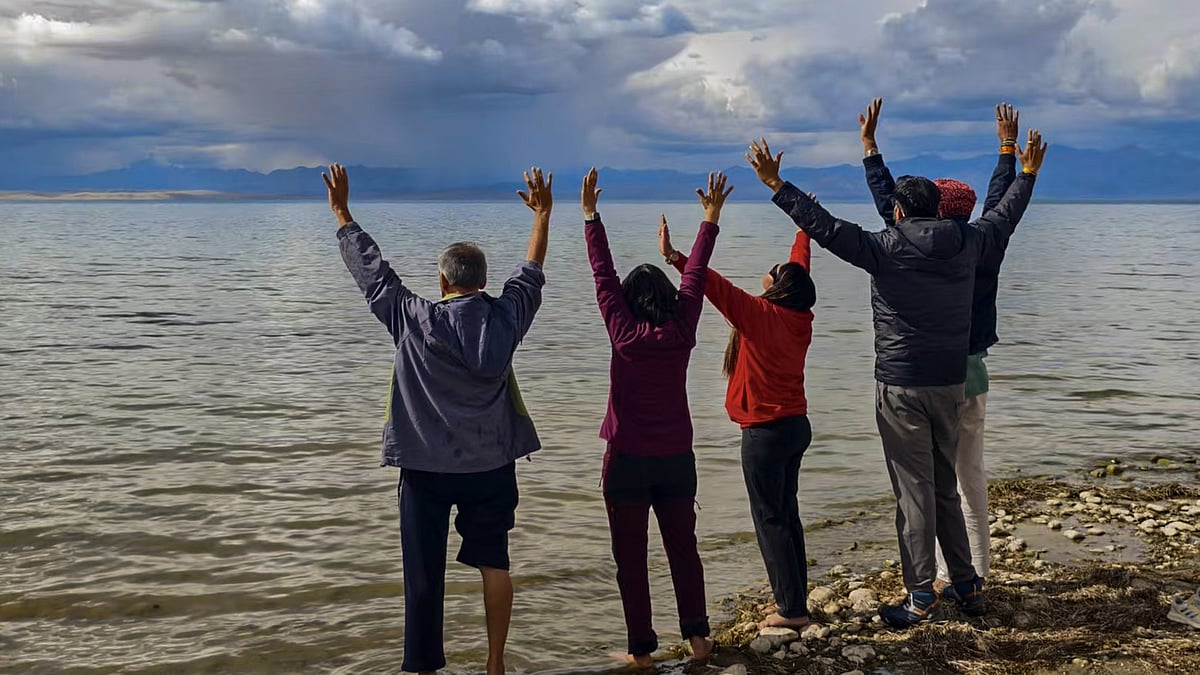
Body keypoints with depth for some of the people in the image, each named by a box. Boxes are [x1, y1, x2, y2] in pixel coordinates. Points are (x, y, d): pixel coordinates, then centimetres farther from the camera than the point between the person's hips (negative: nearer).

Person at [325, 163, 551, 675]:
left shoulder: (415, 321, -11)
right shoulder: (504, 319, -5)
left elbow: (372, 272, -3)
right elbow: (530, 274, 11)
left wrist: (342, 213, 8)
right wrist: (542, 214, 22)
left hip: (427, 465, -2)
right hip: (491, 464, 2)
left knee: (424, 572, 4)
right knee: (493, 562, 13)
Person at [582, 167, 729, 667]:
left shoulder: (625, 333, -10)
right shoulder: (682, 333, -3)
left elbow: (603, 276, -7)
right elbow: (695, 277, 4)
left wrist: (591, 214, -1)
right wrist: (710, 218, 13)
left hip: (628, 458, -3)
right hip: (677, 457, 3)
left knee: (631, 558, 3)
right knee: (683, 549, 14)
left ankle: (641, 649, 5)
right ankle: (697, 636, 13)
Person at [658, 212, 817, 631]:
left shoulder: (759, 313, -17)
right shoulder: (800, 316, 4)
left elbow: (715, 285, -25)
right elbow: (800, 267, 20)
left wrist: (673, 257, -25)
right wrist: (803, 227, 36)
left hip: (765, 433, -8)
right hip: (797, 426, 8)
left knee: (770, 519, -2)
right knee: (787, 514, 15)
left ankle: (792, 609, 0)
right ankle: (795, 600, 21)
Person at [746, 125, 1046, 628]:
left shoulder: (886, 249, -12)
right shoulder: (965, 245, 3)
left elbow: (826, 228, -17)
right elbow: (1003, 216, 21)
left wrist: (776, 185, -11)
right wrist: (1028, 173, 38)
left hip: (901, 387, -6)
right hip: (951, 384, 6)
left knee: (914, 491, -1)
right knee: (945, 484, 19)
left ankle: (922, 598, 4)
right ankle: (966, 581, 27)